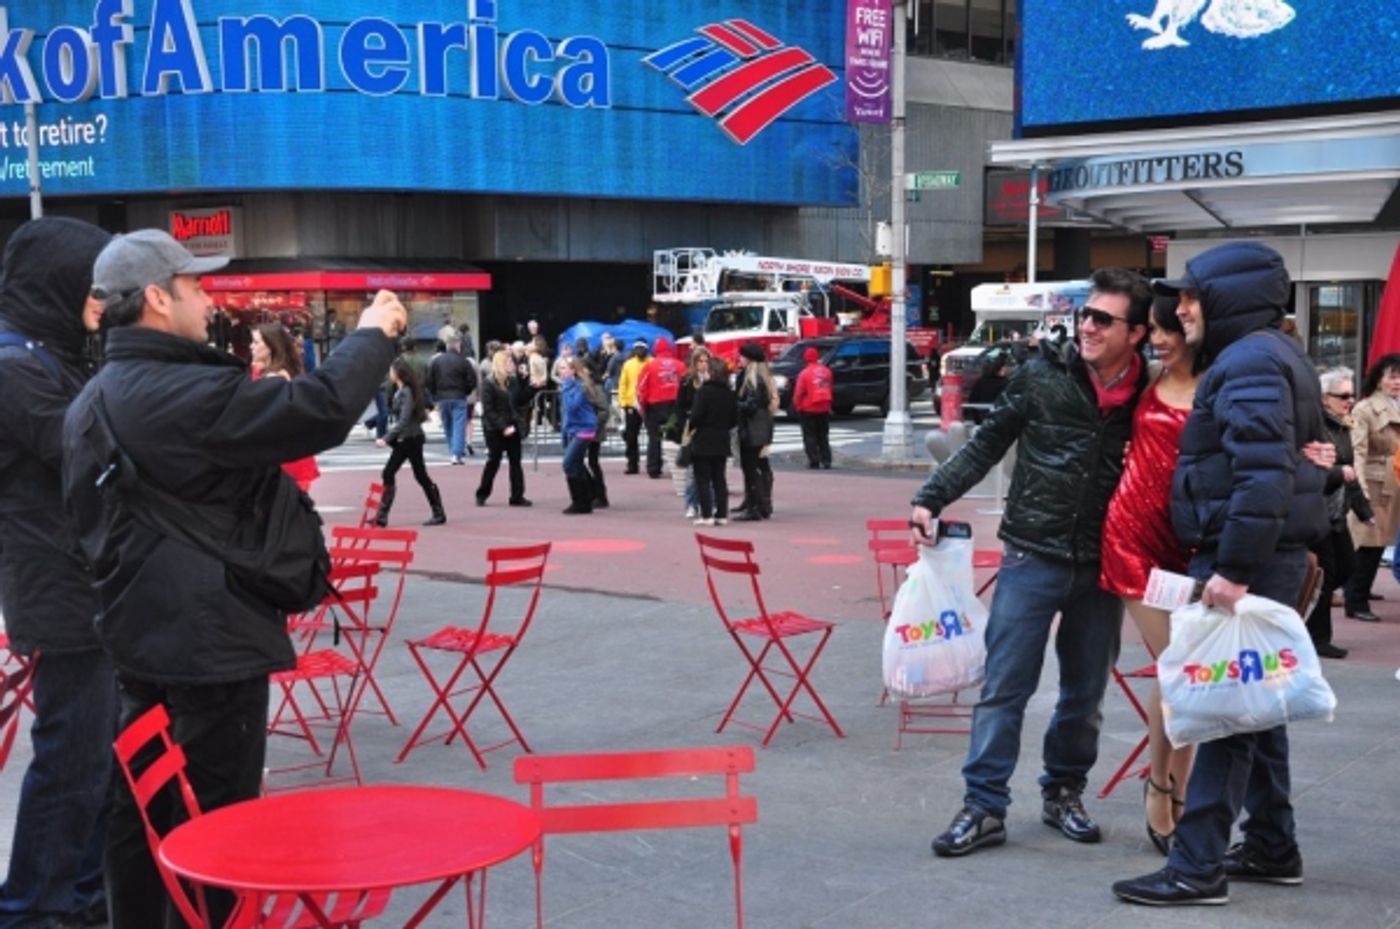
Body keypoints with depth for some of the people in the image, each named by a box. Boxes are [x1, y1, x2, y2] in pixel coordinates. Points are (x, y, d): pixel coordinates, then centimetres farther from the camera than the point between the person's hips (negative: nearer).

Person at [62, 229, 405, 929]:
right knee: (213, 818, 1)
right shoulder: (180, 394, -21)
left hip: (140, 636, 9)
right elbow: (320, 408, -26)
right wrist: (372, 334, -10)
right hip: (208, 641, -9)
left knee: (144, 809, 16)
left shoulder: (92, 401, 10)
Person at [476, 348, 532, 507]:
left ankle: (517, 497, 7)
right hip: (494, 430, -5)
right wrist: (503, 427, -21)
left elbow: (521, 401, 10)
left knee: (515, 461, 3)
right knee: (493, 461, 1)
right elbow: (488, 410, -15)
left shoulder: (513, 381, 7)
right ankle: (482, 495, 16)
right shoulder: (488, 384, -10)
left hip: (512, 427, 5)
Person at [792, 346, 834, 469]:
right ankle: (826, 460, 9)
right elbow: (829, 389, 11)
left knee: (810, 437, 2)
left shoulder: (805, 373, -15)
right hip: (824, 408, 5)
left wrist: (797, 406, 5)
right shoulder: (826, 371, 0)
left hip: (808, 409, -5)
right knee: (823, 436, 13)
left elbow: (798, 393, -10)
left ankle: (814, 461, -3)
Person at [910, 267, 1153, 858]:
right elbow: (986, 445, 2)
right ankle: (984, 806, 6)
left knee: (1086, 691, 13)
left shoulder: (1148, 396, -3)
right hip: (1033, 556, -2)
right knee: (1004, 686, -2)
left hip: (1102, 566, 2)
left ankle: (1063, 793, 31)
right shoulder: (1041, 375, -5)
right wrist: (932, 496, -6)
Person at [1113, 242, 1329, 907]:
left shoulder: (1250, 361, -15)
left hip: (1248, 559, -11)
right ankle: (1271, 848, 26)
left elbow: (1264, 475, -26)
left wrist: (1233, 569, -27)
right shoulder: (1262, 356, 17)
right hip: (1266, 557, 11)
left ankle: (1198, 868, -4)